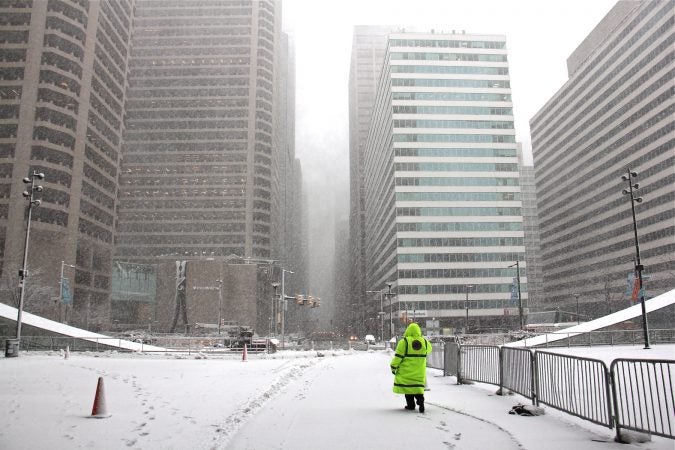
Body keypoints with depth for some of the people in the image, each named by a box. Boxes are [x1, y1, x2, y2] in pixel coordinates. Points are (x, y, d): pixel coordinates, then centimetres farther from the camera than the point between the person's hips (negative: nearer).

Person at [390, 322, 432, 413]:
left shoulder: (404, 342, -13)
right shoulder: (424, 342, 0)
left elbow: (398, 356, -12)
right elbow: (429, 349, 23)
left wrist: (393, 367, -1)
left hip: (406, 371, -3)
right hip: (419, 371, 3)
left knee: (408, 386, 9)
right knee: (418, 386, 8)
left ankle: (410, 404, 12)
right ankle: (420, 400, -13)